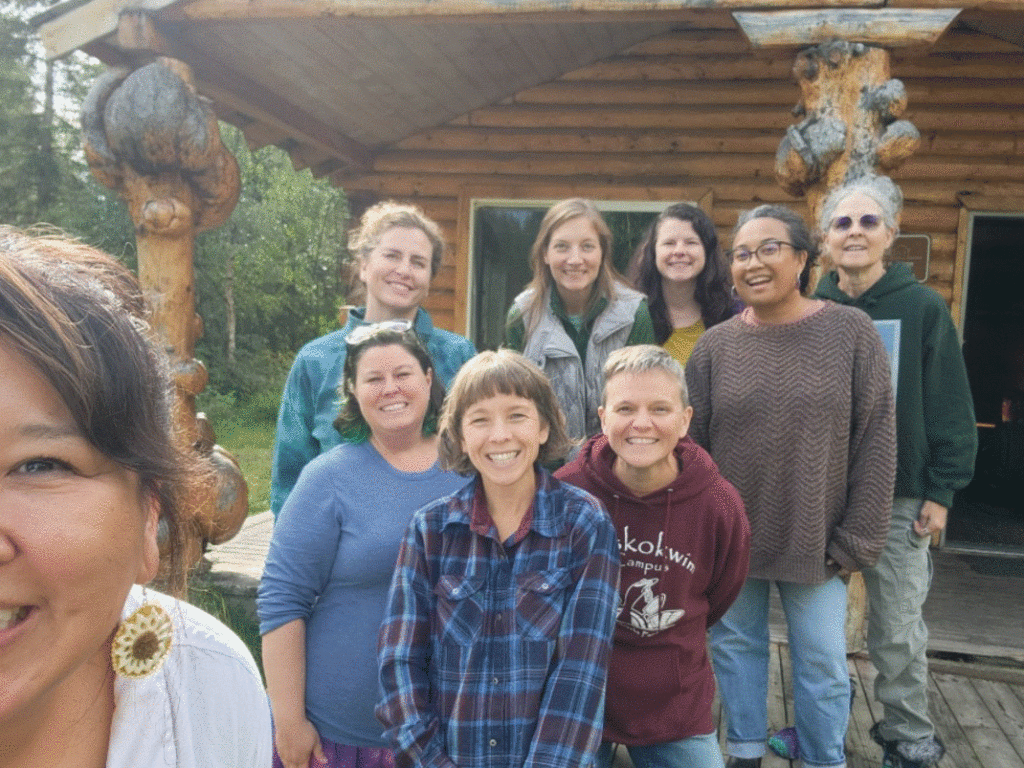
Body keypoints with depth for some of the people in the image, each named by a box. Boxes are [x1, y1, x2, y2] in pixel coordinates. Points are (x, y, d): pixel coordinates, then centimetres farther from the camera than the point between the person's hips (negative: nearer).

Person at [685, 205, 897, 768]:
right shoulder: (714, 346, -2)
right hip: (730, 538, 2)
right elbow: (690, 446, 2)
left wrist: (857, 539, -6)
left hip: (816, 541, -1)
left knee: (823, 662, 9)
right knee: (736, 646, 14)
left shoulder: (851, 332, -6)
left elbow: (875, 442, -5)